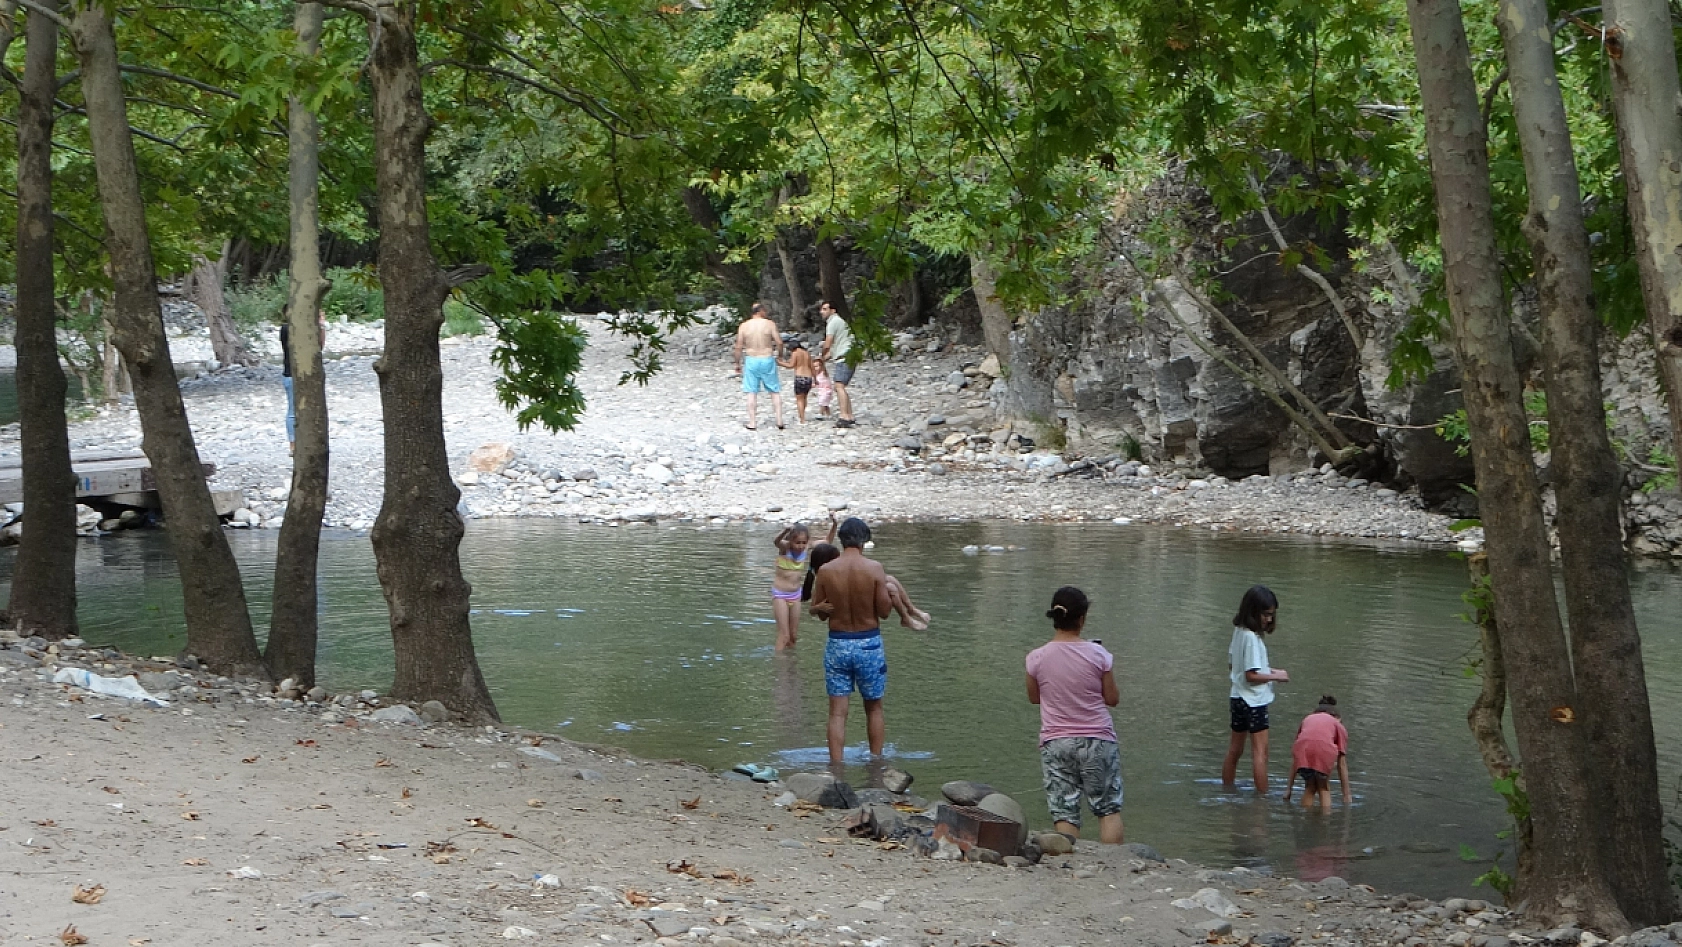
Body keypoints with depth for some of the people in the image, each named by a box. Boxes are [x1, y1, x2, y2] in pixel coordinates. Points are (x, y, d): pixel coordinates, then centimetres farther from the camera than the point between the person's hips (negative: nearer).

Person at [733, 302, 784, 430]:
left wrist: (738, 363, 9)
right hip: (767, 360, -1)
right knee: (775, 391, 10)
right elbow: (779, 342, -10)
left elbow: (739, 347, -1)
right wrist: (780, 354, 9)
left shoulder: (744, 326, -1)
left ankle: (752, 423, 4)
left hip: (751, 361, 1)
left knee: (752, 392, 6)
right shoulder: (770, 324, -6)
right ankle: (779, 421, 8)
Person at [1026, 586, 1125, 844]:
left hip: (1055, 743, 1)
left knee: (1064, 813, 1)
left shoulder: (1037, 658, -5)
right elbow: (1112, 698, 0)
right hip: (1098, 740, -1)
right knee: (1109, 809, 10)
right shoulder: (1098, 655, -9)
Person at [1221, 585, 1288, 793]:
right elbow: (1251, 676, -22)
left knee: (1234, 750, 17)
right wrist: (1276, 677, -9)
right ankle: (1261, 795, -4)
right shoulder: (1252, 637, -21)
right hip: (1253, 700, -9)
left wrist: (1268, 670, 11)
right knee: (1260, 751, -5)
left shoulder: (1239, 631, 5)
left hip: (1238, 698, 9)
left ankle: (1227, 788, 25)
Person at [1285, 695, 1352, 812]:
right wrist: (1347, 795, 31)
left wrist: (1289, 788, 42)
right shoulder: (1338, 726, 33)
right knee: (1324, 789, 25)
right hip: (1325, 748, -1)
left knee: (1309, 788, 27)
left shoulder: (1307, 719, 38)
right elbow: (1342, 765, 28)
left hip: (1302, 748, 1)